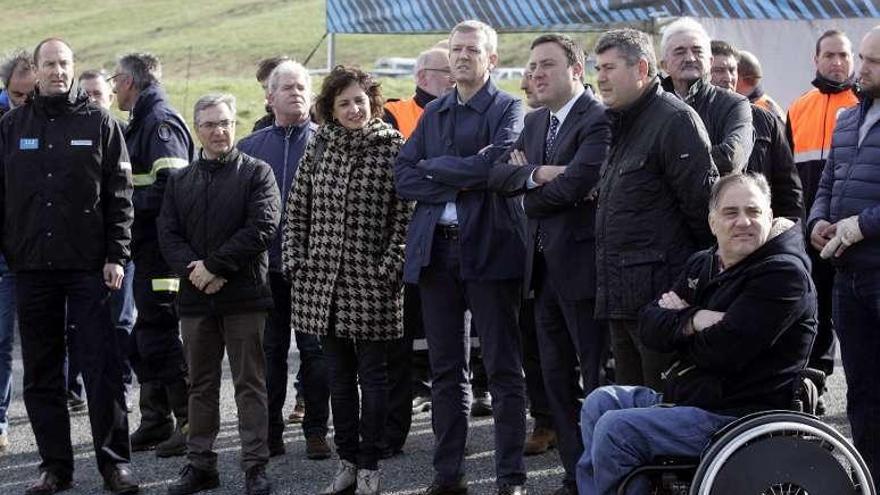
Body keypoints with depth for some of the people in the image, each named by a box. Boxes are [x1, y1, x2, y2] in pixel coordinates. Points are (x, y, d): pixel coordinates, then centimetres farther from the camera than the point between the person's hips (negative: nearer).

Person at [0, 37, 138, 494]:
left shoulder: (100, 124, 3)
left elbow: (119, 196, 1)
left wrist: (115, 256, -6)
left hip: (88, 266, -2)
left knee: (102, 366, -3)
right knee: (41, 372, 6)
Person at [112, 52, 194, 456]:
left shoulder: (161, 122, -12)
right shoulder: (143, 123, 19)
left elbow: (171, 187, -24)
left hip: (159, 250, -10)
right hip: (148, 248, 10)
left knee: (159, 335, -8)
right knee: (145, 338, 14)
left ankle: (190, 422, -3)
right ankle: (155, 422, 21)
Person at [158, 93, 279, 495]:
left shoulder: (257, 173, 0)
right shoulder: (179, 181, 13)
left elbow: (263, 227, -11)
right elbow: (168, 234, 7)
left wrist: (215, 266, -15)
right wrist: (191, 267, -13)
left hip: (244, 294, -4)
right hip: (195, 296, 4)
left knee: (250, 384, -1)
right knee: (201, 384, 11)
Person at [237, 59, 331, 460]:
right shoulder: (251, 147, 11)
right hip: (266, 262, 2)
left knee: (315, 348, 1)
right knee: (270, 349, 7)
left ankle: (316, 430, 9)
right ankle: (269, 431, 12)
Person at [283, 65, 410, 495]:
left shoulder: (392, 149, -4)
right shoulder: (318, 148, 8)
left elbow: (404, 215, -8)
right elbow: (297, 210, 11)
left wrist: (389, 267, -14)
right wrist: (295, 260, 3)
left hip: (370, 282, -4)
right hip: (323, 278, 4)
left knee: (371, 374, 2)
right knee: (339, 375, 11)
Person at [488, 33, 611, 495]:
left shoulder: (599, 119, -13)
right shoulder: (535, 122, 14)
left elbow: (574, 183, -23)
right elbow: (499, 174, 4)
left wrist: (530, 194, -6)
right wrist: (535, 173, -15)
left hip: (581, 262, -8)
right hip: (544, 264, 9)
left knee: (596, 376, -1)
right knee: (557, 377, 12)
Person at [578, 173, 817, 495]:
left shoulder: (784, 273, -15)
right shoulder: (702, 265, 12)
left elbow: (723, 350, -24)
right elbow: (649, 326, 3)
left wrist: (679, 317, -5)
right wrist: (693, 320, -17)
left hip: (736, 414, -9)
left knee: (615, 429, -18)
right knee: (600, 403, 12)